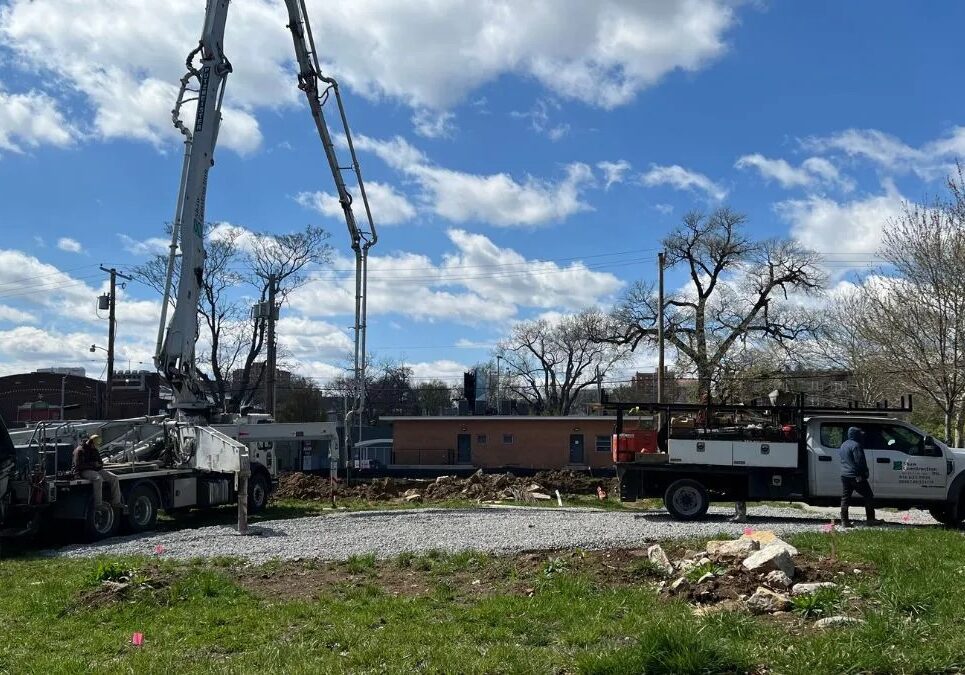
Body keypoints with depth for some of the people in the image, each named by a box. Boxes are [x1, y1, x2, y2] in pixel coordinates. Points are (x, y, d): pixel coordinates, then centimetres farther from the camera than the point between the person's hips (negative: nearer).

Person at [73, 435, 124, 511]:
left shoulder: (94, 450, 19)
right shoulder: (80, 450, -9)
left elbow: (99, 462, 31)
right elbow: (78, 465, -17)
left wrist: (99, 464, 6)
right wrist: (93, 464, -17)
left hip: (96, 470, 9)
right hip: (84, 471, -9)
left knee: (114, 478, -9)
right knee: (98, 478, -39)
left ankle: (115, 502, -8)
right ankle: (98, 504, -38)